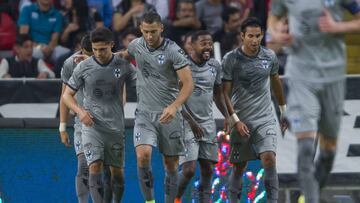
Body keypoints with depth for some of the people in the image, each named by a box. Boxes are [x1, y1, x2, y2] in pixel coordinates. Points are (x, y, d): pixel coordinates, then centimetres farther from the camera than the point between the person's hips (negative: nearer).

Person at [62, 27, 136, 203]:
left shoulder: (123, 66, 0)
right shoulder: (83, 67, -2)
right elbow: (67, 95, 5)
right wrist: (80, 111, -13)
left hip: (115, 127, 2)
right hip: (91, 124, -2)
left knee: (117, 171, 8)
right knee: (95, 167, -17)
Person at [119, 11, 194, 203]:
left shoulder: (173, 51, -12)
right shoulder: (136, 45, 2)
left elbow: (188, 83, -14)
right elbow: (124, 55, 27)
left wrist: (174, 106, -29)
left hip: (169, 114, -2)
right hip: (144, 113, 2)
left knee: (171, 164, 5)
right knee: (143, 155, -20)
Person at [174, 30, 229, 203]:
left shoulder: (215, 66, 7)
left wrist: (227, 116, 8)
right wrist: (191, 122, -17)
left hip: (208, 124, 6)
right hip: (186, 123, -6)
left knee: (207, 169, 4)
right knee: (189, 169, -13)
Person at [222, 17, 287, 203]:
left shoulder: (269, 56, 3)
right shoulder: (231, 59, -7)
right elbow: (225, 93, -6)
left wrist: (283, 110, 26)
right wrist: (235, 120, -15)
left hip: (266, 118, 1)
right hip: (241, 120, -1)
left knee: (269, 159, -18)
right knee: (239, 167, 6)